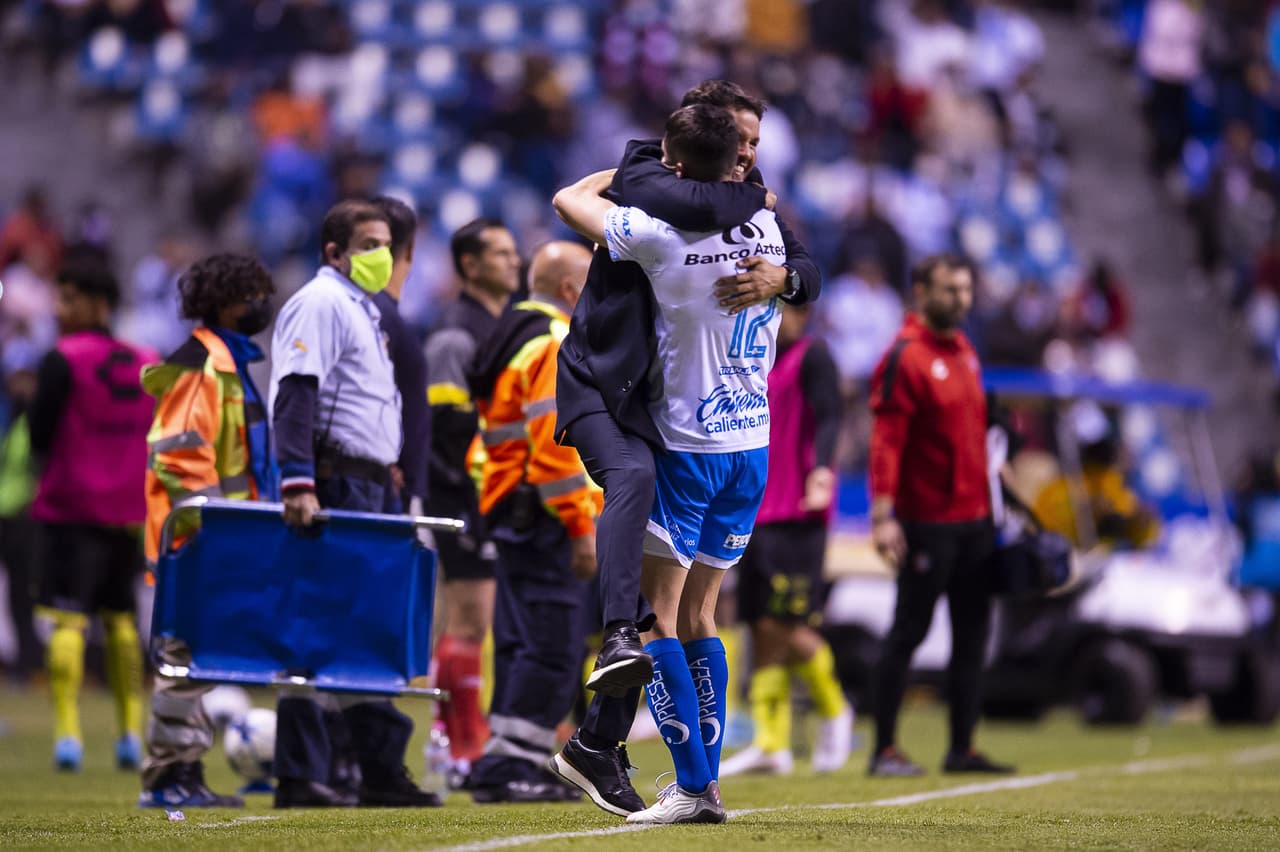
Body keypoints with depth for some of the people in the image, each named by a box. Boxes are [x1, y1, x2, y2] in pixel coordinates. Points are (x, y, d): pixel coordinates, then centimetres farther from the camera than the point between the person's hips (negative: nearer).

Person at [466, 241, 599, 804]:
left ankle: (504, 769, 13)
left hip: (510, 516, 11)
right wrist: (582, 527, -19)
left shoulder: (514, 339, 20)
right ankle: (509, 767, -11)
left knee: (522, 644, 12)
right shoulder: (557, 345, -12)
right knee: (554, 651, -9)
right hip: (547, 519, -11)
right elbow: (557, 445, -20)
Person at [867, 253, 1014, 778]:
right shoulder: (905, 357, -11)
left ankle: (962, 749, 13)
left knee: (972, 634, 8)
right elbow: (886, 440, -17)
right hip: (927, 522, -8)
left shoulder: (964, 350, 15)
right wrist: (883, 514, -23)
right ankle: (885, 750, 2)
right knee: (909, 631, -3)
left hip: (974, 518, 8)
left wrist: (990, 500, 19)